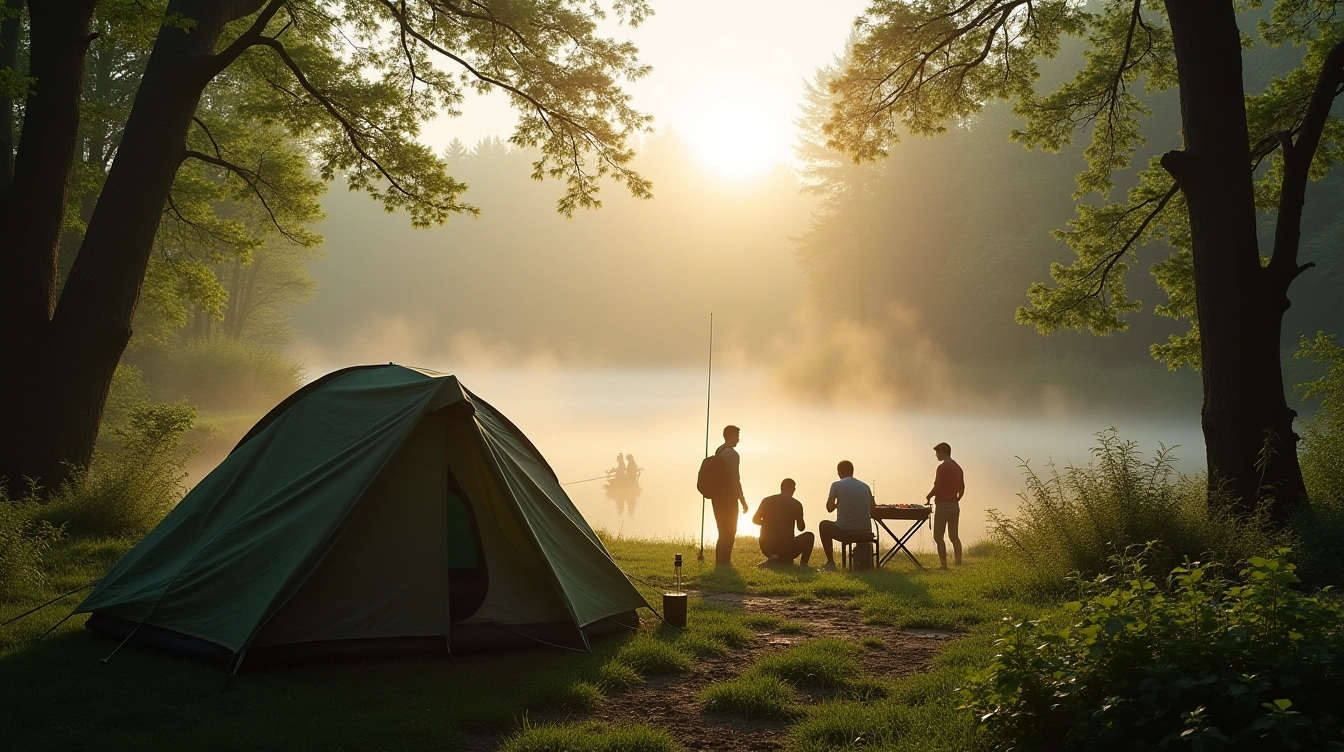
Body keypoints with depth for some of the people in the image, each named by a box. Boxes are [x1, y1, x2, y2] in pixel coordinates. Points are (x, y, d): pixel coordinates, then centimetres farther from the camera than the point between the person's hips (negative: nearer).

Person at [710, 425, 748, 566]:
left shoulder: (718, 451, 14)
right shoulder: (732, 454, -14)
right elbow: (735, 479, -19)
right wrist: (742, 500, -15)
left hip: (717, 496, 9)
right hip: (728, 498, -9)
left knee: (723, 532, 16)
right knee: (729, 532, -2)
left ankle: (719, 562, 19)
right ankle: (724, 563, -3)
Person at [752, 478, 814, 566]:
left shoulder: (766, 501, 1)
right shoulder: (796, 504, -4)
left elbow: (755, 520, 9)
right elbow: (801, 528, 5)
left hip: (766, 548, 3)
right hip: (786, 548, -3)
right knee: (809, 536, 21)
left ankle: (770, 559, 15)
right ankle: (803, 564, 8)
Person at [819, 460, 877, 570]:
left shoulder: (836, 485, -2)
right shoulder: (865, 486, 10)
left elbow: (829, 508, 1)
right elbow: (873, 509, 9)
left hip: (844, 533, -4)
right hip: (865, 535, 4)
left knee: (824, 525, 28)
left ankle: (830, 562, 21)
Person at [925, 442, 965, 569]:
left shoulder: (942, 467, -13)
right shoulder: (957, 467, 12)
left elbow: (937, 487, -16)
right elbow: (962, 488, 16)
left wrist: (928, 497, -1)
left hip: (943, 505, -8)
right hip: (955, 506, 8)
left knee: (938, 536, -3)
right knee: (954, 536, 12)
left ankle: (944, 565, -7)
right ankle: (958, 563, 9)